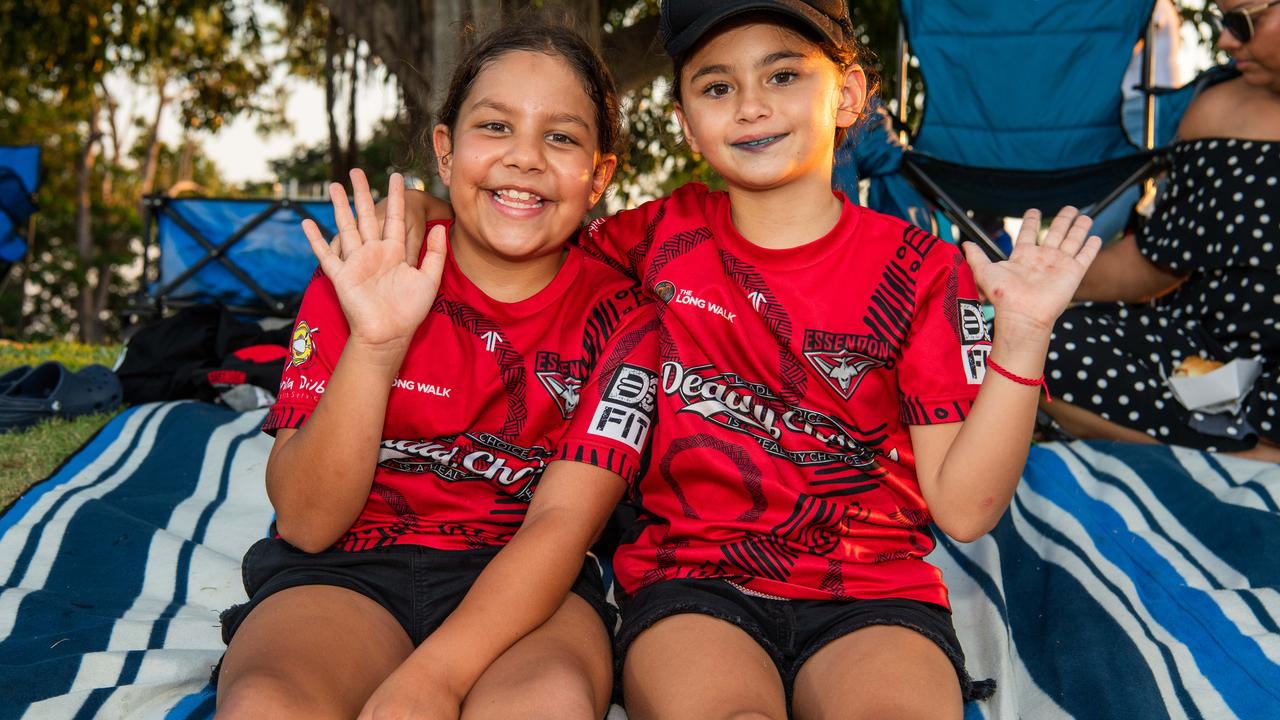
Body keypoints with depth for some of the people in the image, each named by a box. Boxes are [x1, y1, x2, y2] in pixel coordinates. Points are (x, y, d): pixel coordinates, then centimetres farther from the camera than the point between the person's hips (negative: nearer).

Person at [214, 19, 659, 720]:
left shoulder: (616, 318, -1)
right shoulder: (358, 280, -1)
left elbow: (560, 525, -12)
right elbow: (306, 523, -7)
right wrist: (375, 343, -22)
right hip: (348, 570, 0)